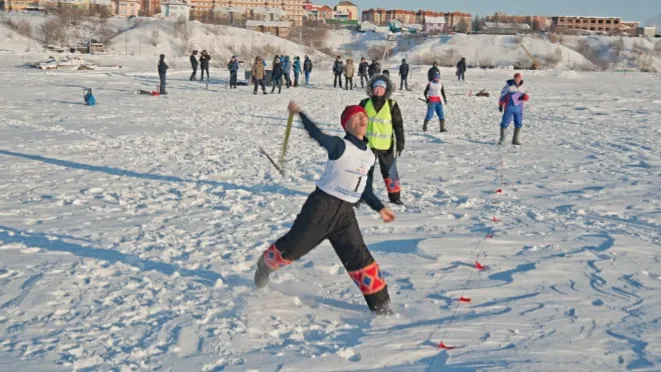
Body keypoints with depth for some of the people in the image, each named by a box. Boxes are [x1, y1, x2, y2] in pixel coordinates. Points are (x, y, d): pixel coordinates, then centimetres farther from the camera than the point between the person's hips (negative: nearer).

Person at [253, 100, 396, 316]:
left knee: (358, 256, -1)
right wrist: (300, 113, -26)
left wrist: (380, 209, 16)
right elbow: (317, 135, -20)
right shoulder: (340, 146, -8)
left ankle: (380, 303, 5)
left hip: (346, 212, 5)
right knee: (294, 245, 4)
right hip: (322, 205, -5)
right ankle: (266, 264, 34)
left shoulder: (370, 156, 11)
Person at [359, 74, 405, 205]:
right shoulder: (365, 103, 3)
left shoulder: (392, 105, 0)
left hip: (386, 145, -1)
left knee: (390, 172, 7)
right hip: (367, 144, 1)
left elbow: (398, 125, 2)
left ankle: (394, 196, 20)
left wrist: (400, 142, -3)